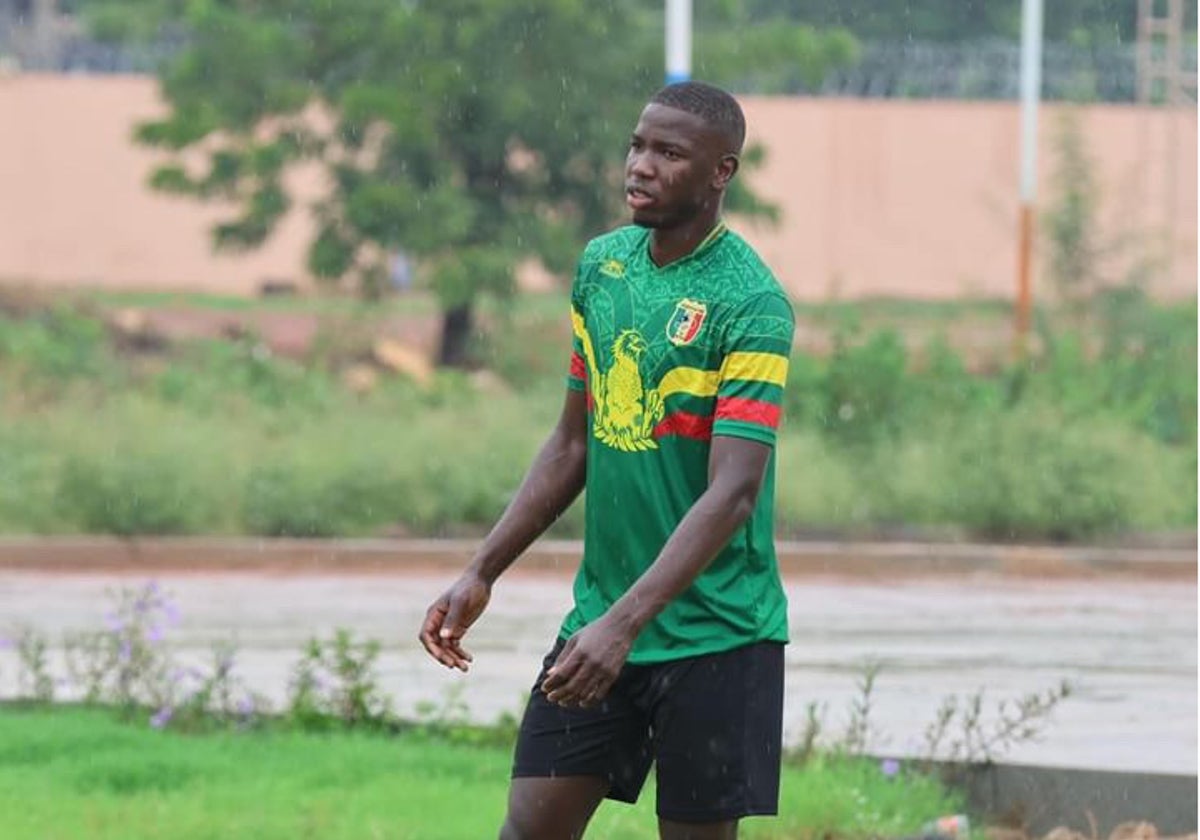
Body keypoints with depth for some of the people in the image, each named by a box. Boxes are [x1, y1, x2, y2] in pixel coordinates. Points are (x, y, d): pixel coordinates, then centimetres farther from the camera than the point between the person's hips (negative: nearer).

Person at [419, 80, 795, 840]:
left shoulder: (751, 304, -16)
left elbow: (732, 492, -23)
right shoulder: (602, 264, 7)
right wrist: (482, 573, 10)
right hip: (598, 618, 6)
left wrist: (624, 624, -31)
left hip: (714, 633, -6)